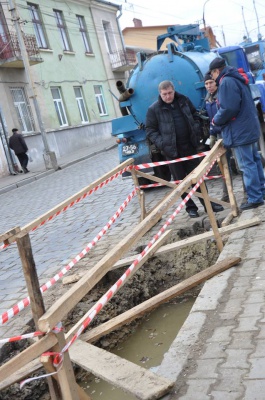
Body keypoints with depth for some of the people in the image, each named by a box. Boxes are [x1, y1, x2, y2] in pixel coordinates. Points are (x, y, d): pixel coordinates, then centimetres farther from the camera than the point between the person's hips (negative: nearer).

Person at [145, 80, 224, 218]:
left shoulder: (184, 100, 5)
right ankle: (190, 207, 17)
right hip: (172, 150, -3)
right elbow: (150, 130, -2)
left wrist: (196, 133, 1)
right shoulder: (154, 109, -5)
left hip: (189, 146, 3)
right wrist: (162, 144, -14)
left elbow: (195, 116, 16)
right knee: (180, 180, 5)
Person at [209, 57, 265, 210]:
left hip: (240, 130, -10)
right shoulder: (237, 78, 16)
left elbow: (228, 109, -24)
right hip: (250, 127, 10)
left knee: (247, 165, -6)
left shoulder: (226, 82, -16)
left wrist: (216, 120, -6)